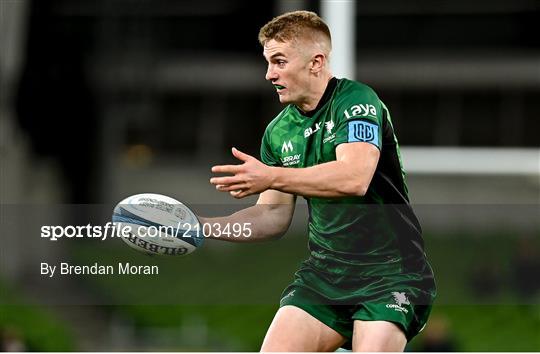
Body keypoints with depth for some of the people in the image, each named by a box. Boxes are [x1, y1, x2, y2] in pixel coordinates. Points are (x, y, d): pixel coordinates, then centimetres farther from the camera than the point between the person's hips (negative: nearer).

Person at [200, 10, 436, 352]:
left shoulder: (356, 100, -13)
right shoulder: (278, 132, 9)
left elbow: (354, 177, -30)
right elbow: (274, 217, 14)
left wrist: (272, 177, -31)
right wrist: (204, 226, 0)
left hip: (389, 271, -7)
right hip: (324, 271, 7)